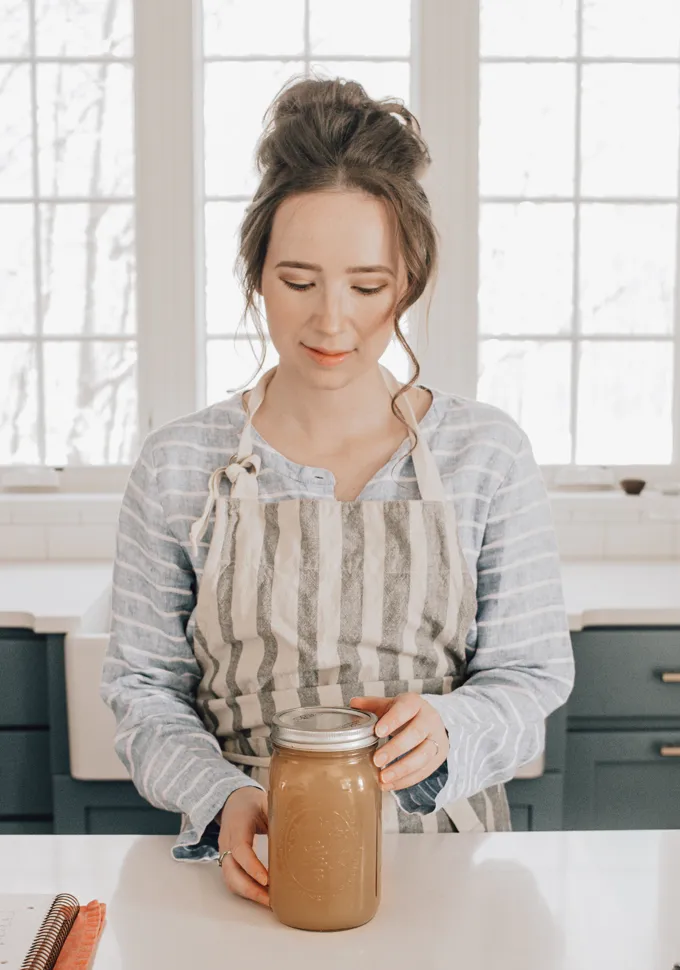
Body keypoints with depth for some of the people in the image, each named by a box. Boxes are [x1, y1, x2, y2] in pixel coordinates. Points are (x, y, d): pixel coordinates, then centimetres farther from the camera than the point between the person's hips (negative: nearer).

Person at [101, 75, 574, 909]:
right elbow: (142, 686, 4)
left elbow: (531, 676, 3)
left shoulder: (487, 454, 0)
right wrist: (222, 800, -13)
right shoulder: (178, 464, 0)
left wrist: (445, 731, -18)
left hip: (443, 849, 1)